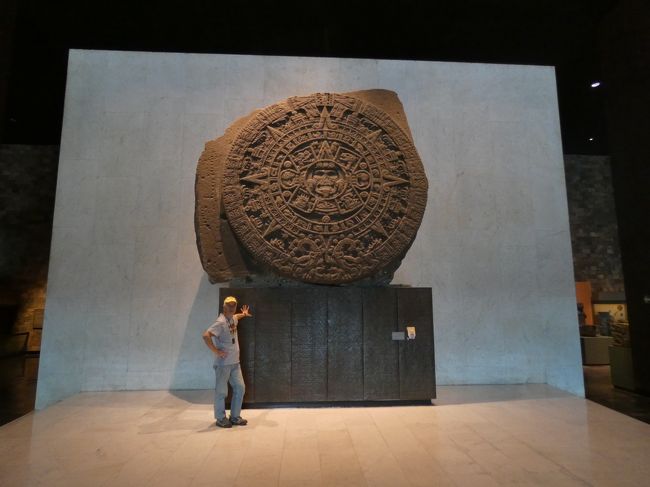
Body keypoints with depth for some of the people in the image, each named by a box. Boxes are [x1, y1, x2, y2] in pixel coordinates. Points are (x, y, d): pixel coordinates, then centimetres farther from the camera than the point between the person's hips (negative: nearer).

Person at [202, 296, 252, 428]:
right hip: (223, 363, -8)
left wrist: (243, 314, 28)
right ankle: (220, 418, 21)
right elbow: (206, 335, -30)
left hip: (235, 362, 8)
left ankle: (235, 417, 23)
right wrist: (216, 351, -25)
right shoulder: (221, 322, -18)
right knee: (221, 391, 4)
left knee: (240, 388, 10)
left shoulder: (233, 318, 9)